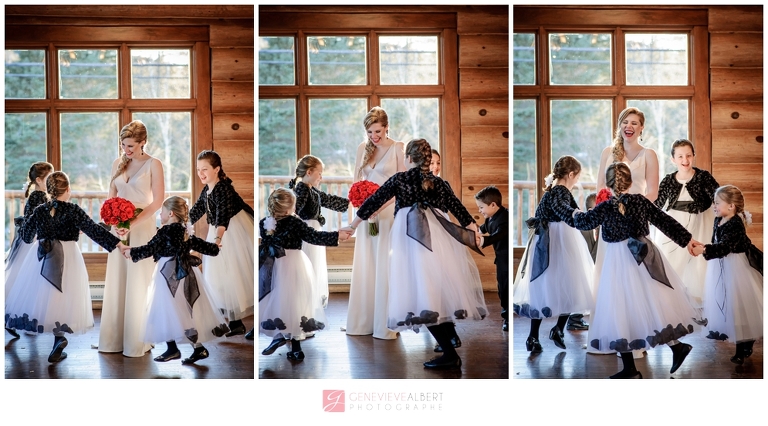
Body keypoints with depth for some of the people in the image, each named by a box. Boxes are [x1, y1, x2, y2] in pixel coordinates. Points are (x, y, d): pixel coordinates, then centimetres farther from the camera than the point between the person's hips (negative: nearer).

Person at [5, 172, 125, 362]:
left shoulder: (40, 210, 1)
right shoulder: (73, 210, -10)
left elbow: (26, 235, 11)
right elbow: (94, 230, -15)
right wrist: (117, 243, -14)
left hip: (42, 258, 3)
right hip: (66, 258, -3)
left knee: (41, 295, 15)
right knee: (60, 298, 3)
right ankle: (58, 339, 2)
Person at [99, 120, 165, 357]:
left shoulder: (153, 165, -7)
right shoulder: (118, 164, 9)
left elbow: (157, 201, -12)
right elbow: (112, 196, 9)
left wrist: (133, 224, -20)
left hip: (142, 228, -5)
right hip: (119, 228, 5)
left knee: (138, 285, -1)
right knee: (115, 282, 6)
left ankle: (137, 343, 8)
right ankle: (114, 339, 15)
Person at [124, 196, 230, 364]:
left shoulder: (166, 231, -12)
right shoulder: (185, 232, 10)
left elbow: (149, 249, -11)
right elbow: (201, 245, 19)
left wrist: (132, 252, 4)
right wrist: (214, 247, 39)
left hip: (170, 275, -8)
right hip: (186, 274, 8)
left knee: (167, 311, 1)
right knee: (187, 312, 10)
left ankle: (173, 349, 4)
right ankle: (198, 348, 11)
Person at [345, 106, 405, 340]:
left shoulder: (398, 148, -5)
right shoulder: (363, 148, 9)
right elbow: (357, 179, 13)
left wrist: (380, 205, -19)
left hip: (390, 211, -5)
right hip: (367, 211, 5)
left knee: (386, 266, -4)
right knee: (364, 266, 7)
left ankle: (386, 324, 2)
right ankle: (362, 321, 15)